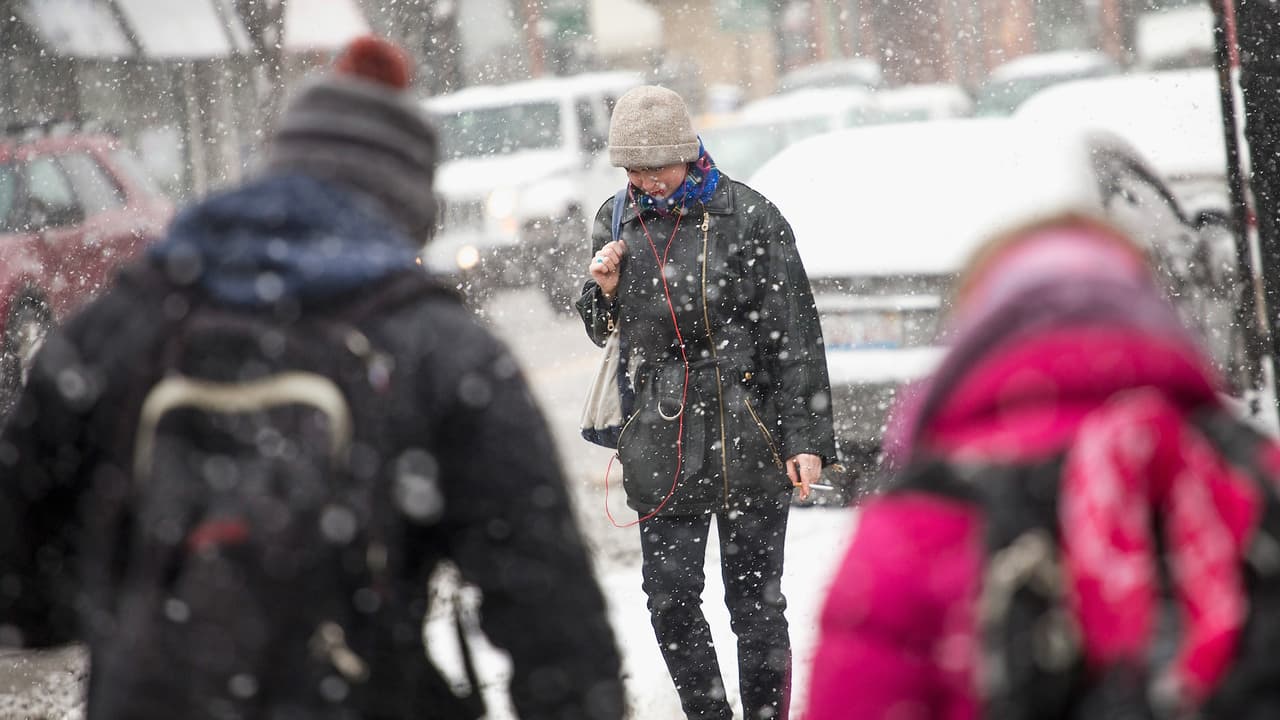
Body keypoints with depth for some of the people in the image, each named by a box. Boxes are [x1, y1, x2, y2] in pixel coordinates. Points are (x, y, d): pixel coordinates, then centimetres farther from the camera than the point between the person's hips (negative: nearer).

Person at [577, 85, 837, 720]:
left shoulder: (748, 218, -5)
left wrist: (806, 438, -7)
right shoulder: (616, 222, 8)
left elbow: (796, 336, -3)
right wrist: (604, 291, -3)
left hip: (750, 439, -4)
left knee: (755, 598, 2)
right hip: (663, 445, 4)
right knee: (670, 598, 3)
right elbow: (607, 333, 20)